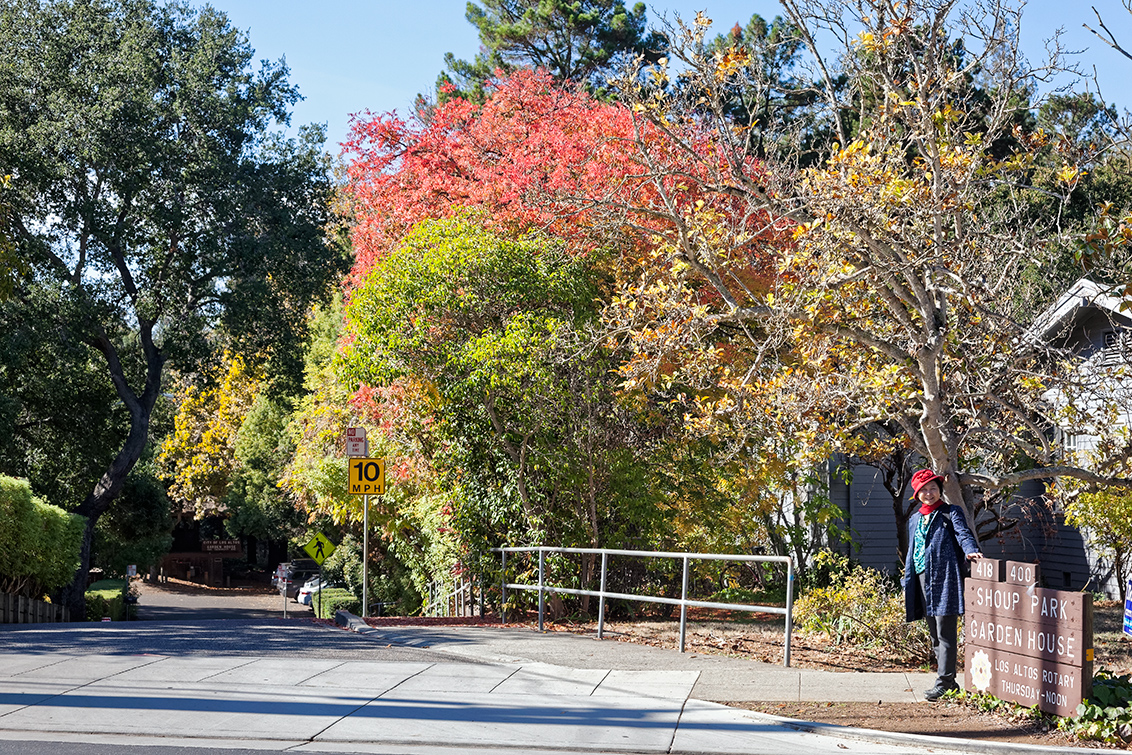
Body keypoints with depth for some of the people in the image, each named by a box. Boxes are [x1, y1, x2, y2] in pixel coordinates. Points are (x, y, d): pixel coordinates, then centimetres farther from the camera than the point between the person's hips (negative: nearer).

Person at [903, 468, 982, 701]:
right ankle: (949, 681, 16)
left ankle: (944, 682, -8)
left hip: (944, 578, -7)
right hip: (923, 579, 7)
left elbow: (963, 533, -12)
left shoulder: (951, 513, 4)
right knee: (935, 635, 9)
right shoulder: (915, 519, 21)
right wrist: (908, 583, 20)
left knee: (945, 634, -8)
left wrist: (970, 550, -34)